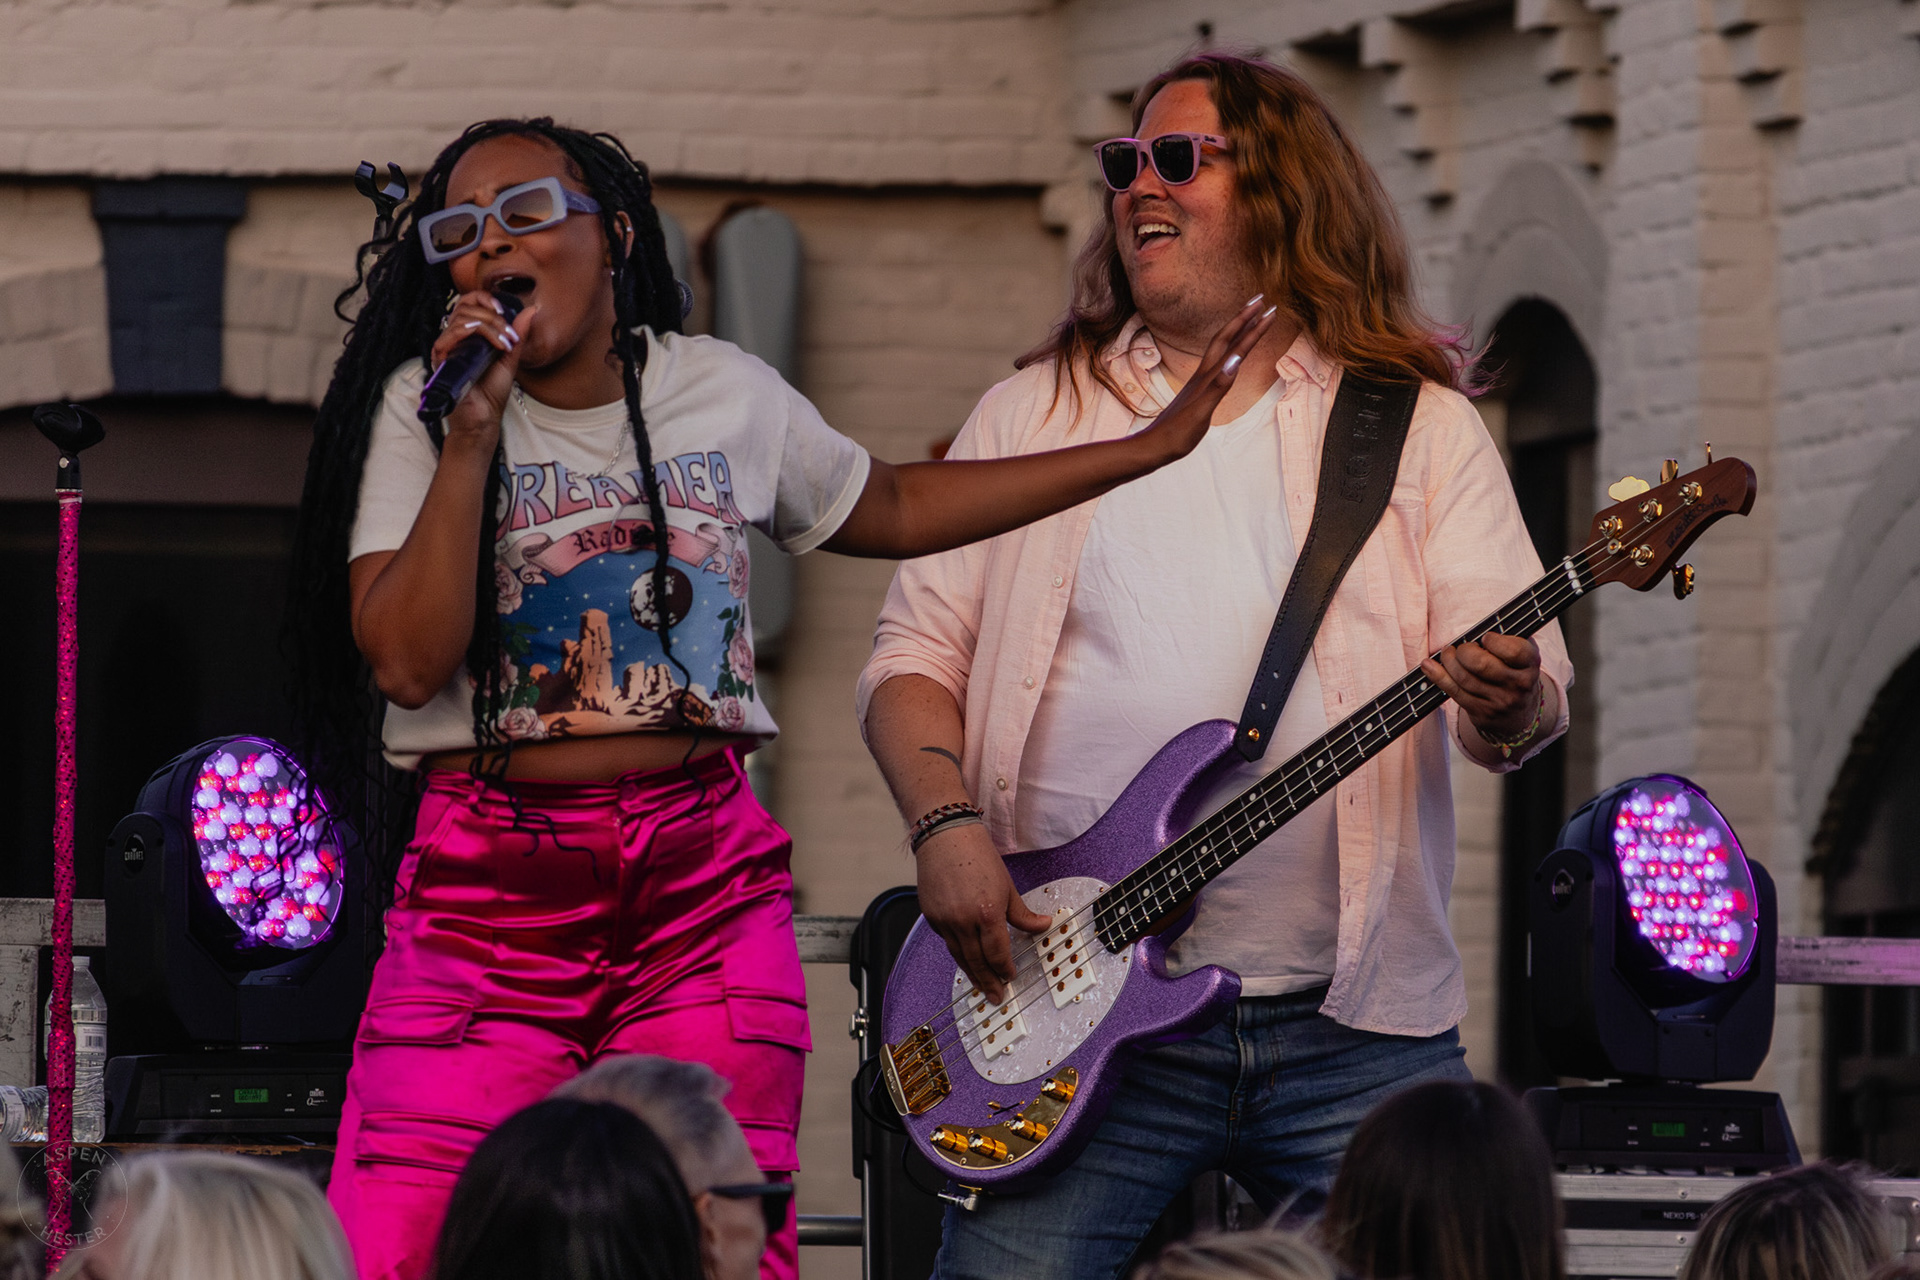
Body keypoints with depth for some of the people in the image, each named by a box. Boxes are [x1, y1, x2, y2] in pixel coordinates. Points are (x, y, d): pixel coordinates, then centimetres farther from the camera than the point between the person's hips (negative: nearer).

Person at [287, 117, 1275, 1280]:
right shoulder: (422, 408, 2)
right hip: (490, 880, -2)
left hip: (707, 888, 2)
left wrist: (1155, 445, 26)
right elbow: (409, 661, -9)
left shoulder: (728, 394, 11)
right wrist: (473, 437, -16)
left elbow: (890, 507, 28)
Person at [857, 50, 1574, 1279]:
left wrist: (1506, 704, -25)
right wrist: (947, 825, -7)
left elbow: (1529, 681, -1)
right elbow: (914, 654, 12)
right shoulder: (1032, 415, 15)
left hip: (1355, 1029, -1)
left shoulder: (1419, 427, 8)